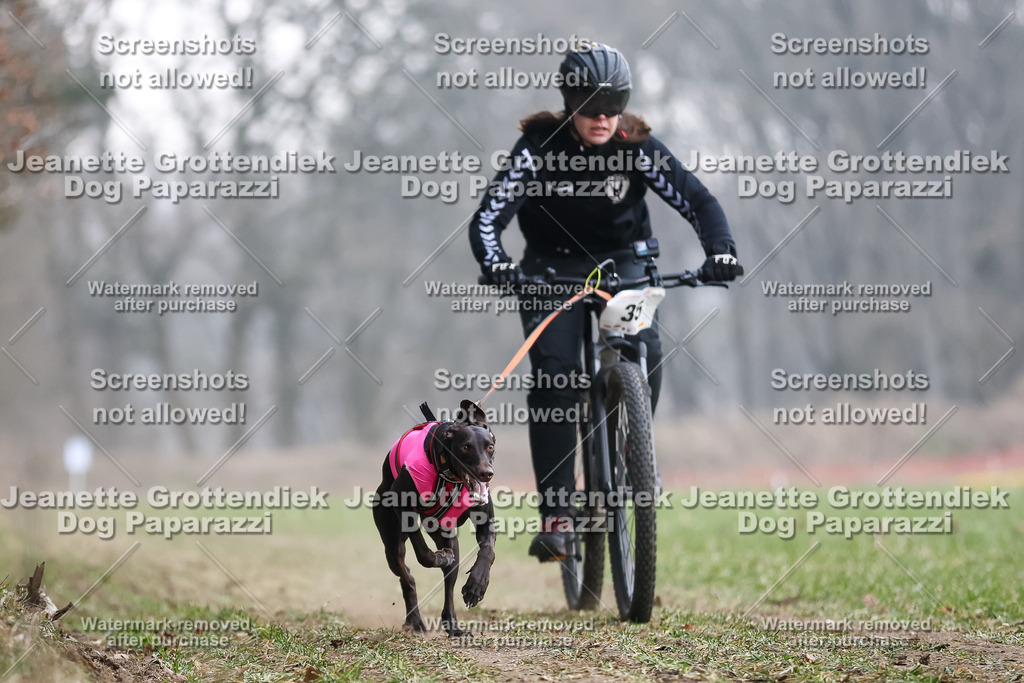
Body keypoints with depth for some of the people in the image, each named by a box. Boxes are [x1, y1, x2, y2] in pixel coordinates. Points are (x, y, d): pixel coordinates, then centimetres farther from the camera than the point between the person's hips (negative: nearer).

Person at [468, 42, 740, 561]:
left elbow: (697, 200, -20)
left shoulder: (637, 147, -16)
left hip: (622, 261, 1)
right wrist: (495, 264, -46)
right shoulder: (539, 147, -20)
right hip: (552, 267, -1)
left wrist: (720, 251, -40)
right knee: (554, 377, -20)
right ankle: (556, 515, -19)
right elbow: (488, 217, -25)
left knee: (645, 354, -26)